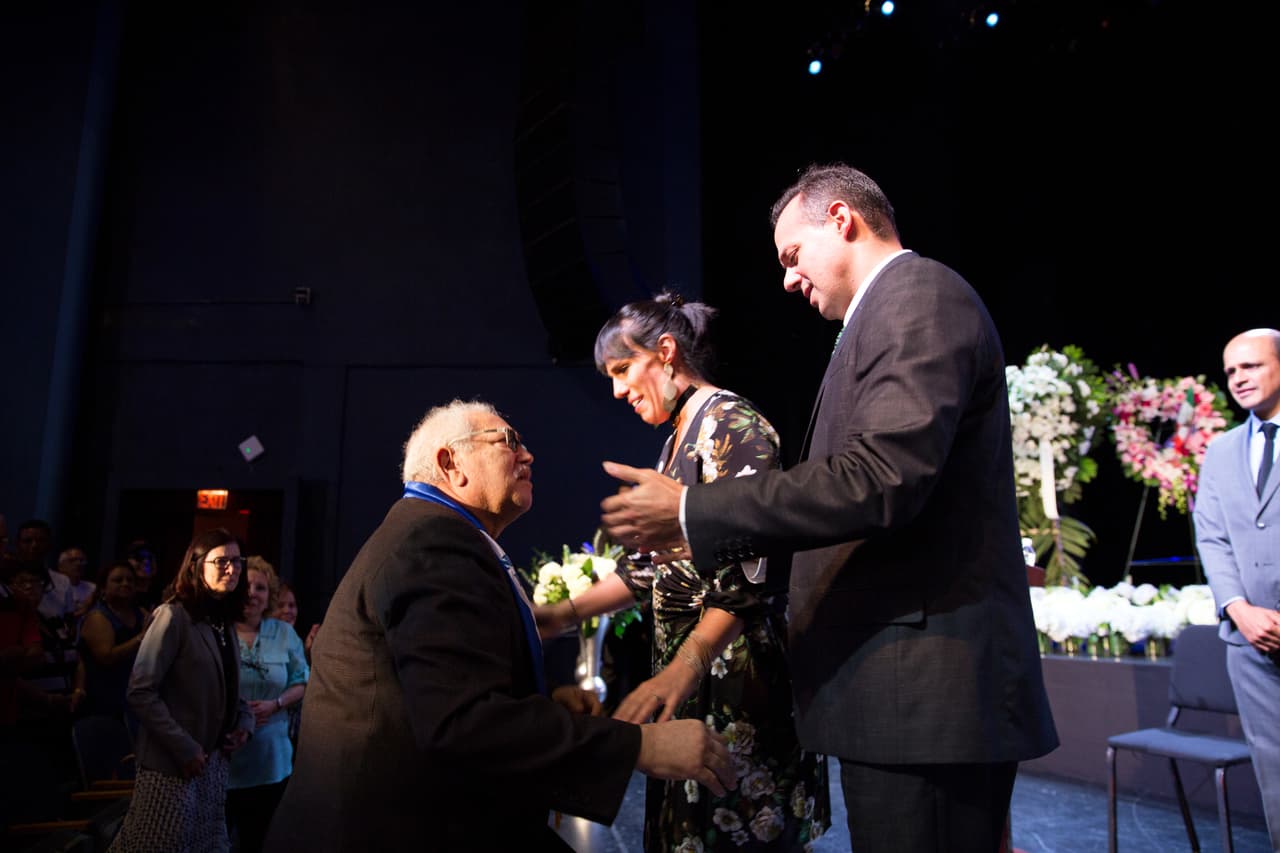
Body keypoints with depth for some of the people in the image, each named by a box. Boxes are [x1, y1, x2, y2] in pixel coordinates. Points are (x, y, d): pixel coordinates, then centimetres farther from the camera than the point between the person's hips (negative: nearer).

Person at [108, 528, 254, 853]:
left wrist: (244, 722, -1)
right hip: (173, 763, -8)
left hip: (214, 761, 8)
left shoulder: (224, 621, 10)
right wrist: (183, 747, -20)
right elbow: (140, 692, -19)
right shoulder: (173, 615, -13)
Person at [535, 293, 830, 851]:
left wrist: (687, 664, -31)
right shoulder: (676, 441, 17)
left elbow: (747, 565, -22)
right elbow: (652, 566, 15)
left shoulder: (732, 423, -11)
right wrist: (565, 614, 9)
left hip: (737, 670, -9)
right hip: (688, 671, 9)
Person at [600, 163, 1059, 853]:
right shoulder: (898, 308, 19)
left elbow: (879, 480, -23)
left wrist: (694, 510, -16)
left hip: (924, 692, -10)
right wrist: (705, 534, 17)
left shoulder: (920, 296, -10)